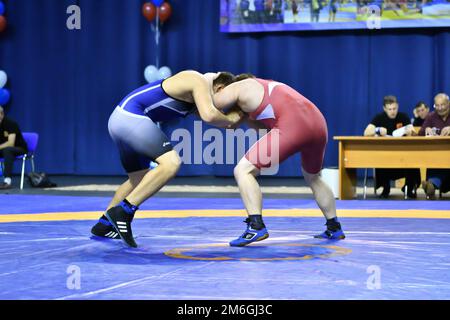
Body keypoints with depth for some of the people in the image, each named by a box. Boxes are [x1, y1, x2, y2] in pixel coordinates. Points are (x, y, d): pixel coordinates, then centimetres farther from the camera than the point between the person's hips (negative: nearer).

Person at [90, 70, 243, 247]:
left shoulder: (198, 88, 21)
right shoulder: (201, 82, -9)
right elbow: (209, 116, -25)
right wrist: (230, 119, -7)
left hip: (119, 119, 11)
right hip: (131, 118, -11)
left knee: (138, 179, 23)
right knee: (171, 162, -23)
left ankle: (103, 225, 33)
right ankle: (123, 211, -21)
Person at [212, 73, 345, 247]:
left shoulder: (239, 87, 15)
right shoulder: (270, 86, 36)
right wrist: (247, 115, 30)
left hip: (292, 127, -8)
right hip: (318, 123, 8)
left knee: (243, 171, -1)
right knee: (313, 177, 33)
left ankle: (256, 226, -14)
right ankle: (334, 228, 38)